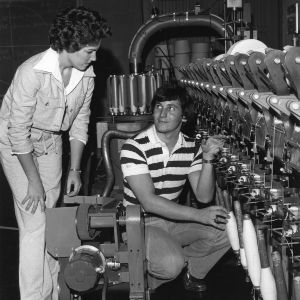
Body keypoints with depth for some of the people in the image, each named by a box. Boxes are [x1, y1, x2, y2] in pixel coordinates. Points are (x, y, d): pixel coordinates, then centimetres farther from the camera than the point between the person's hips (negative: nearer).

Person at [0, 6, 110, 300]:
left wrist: (74, 169, 3)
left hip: (50, 142, 6)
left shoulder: (87, 75, -10)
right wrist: (34, 180, -20)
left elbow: (80, 121, 2)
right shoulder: (32, 72, -30)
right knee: (34, 223, -11)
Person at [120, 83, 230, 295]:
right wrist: (199, 215, -29)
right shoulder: (134, 148, -19)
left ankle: (191, 272, 10)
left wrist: (207, 160, -22)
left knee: (226, 230, -14)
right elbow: (149, 202, -26)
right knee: (171, 264, -32)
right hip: (142, 223, -6)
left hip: (174, 219, 6)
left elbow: (204, 196, -6)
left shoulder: (192, 148, 0)